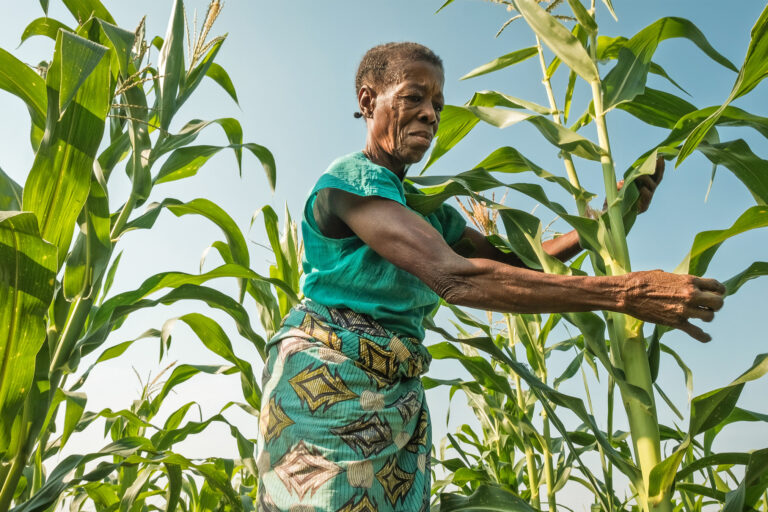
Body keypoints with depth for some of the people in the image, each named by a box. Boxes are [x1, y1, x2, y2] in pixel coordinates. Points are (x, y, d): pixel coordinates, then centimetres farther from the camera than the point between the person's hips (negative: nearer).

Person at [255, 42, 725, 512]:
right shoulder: (348, 180, -14)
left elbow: (513, 260, 15)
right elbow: (456, 278, -27)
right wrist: (623, 292, -28)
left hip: (398, 400, 8)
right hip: (326, 384, -7)